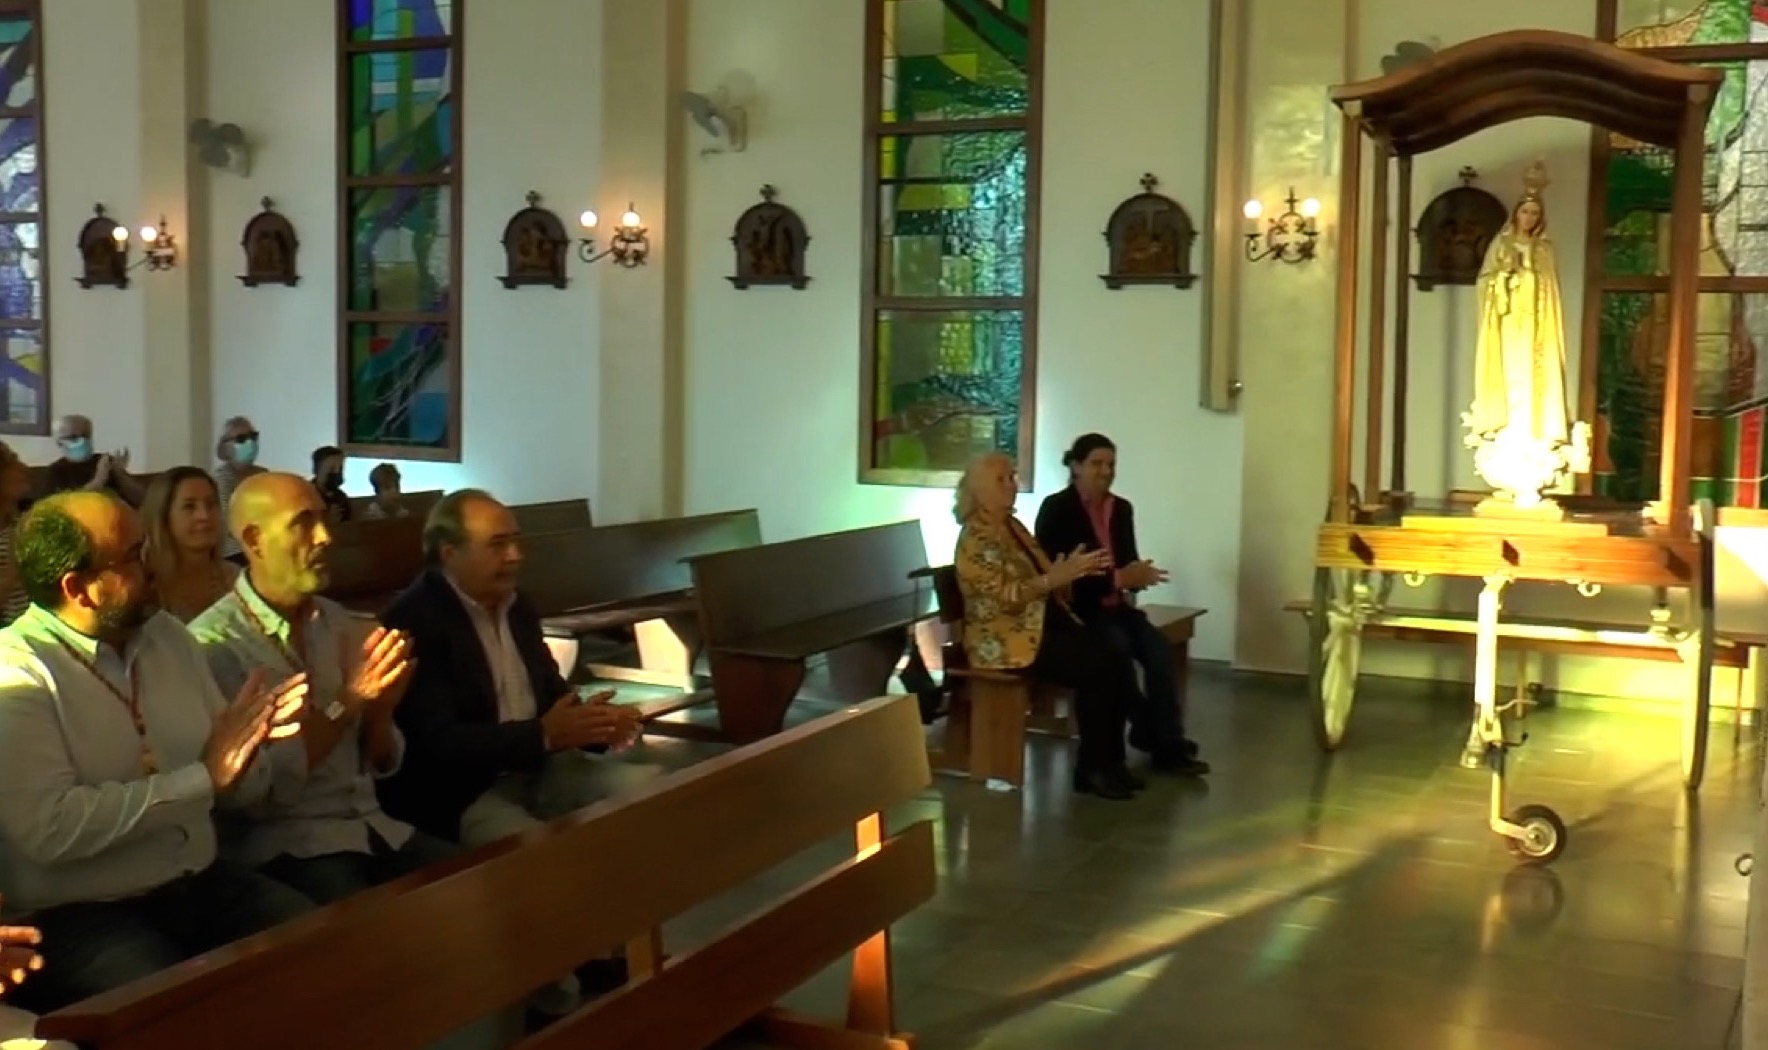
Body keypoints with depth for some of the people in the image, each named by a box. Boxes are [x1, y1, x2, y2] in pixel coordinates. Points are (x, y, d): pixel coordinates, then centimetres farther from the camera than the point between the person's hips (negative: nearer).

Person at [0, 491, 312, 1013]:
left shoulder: (169, 636, 9)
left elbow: (239, 788, 11)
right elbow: (50, 828, -24)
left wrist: (249, 741, -12)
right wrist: (203, 776, -19)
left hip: (204, 884, 6)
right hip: (79, 914, -6)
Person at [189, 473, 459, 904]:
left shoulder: (340, 623, 9)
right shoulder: (214, 642, -9)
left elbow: (382, 764, 11)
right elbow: (260, 785, -15)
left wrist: (379, 709, -9)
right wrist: (347, 703, -17)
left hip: (371, 826, 6)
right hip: (284, 840, -6)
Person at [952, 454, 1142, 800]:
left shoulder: (1013, 526, 15)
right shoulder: (976, 538, -13)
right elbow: (1006, 596, -22)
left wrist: (1072, 570, -4)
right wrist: (1056, 577, -30)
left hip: (1048, 623, 8)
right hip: (1007, 638, -8)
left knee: (1117, 661, -13)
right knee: (1096, 669, -24)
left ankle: (1110, 761, -6)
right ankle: (1091, 768, -12)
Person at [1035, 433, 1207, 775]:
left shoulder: (1121, 508, 12)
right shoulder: (1055, 509, -8)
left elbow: (1128, 561, 16)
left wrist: (1137, 576, -11)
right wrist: (1117, 578, -24)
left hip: (1115, 605, 6)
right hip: (1075, 609, -6)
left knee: (1159, 648, -20)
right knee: (1118, 648, -31)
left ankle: (1167, 743, -17)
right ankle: (1150, 732, -14)